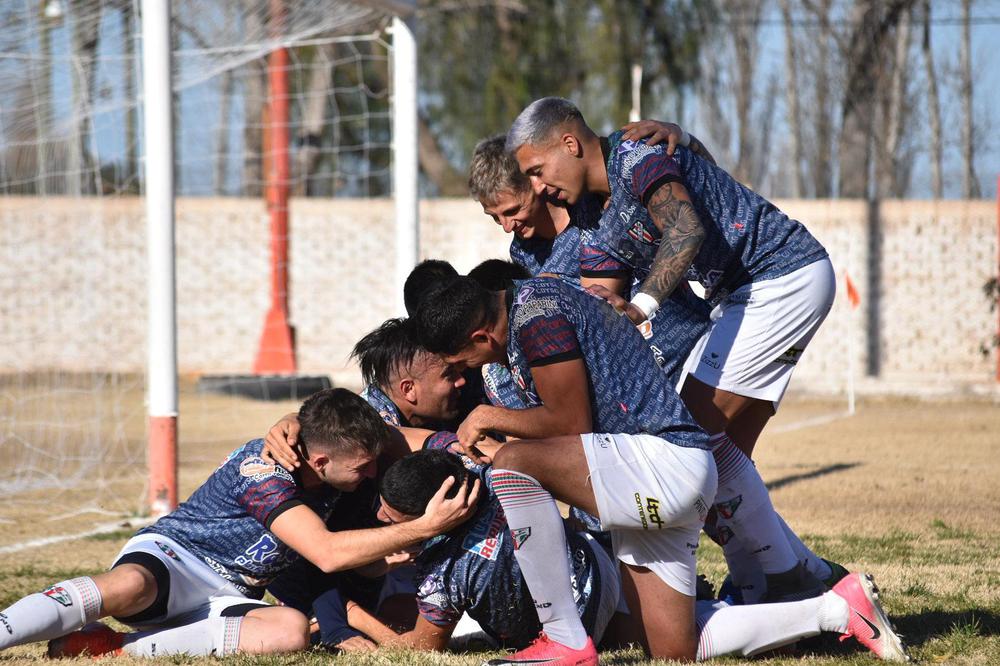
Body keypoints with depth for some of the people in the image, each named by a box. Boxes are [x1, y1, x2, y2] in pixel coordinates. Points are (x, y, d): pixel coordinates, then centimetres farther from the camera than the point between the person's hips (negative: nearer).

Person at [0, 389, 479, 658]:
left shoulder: (333, 477, 3)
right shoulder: (262, 470, -21)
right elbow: (328, 553, -28)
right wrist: (425, 528, -29)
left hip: (226, 598, 7)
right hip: (168, 558, -7)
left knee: (293, 630, -29)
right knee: (129, 587, -44)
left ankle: (107, 646, -28)